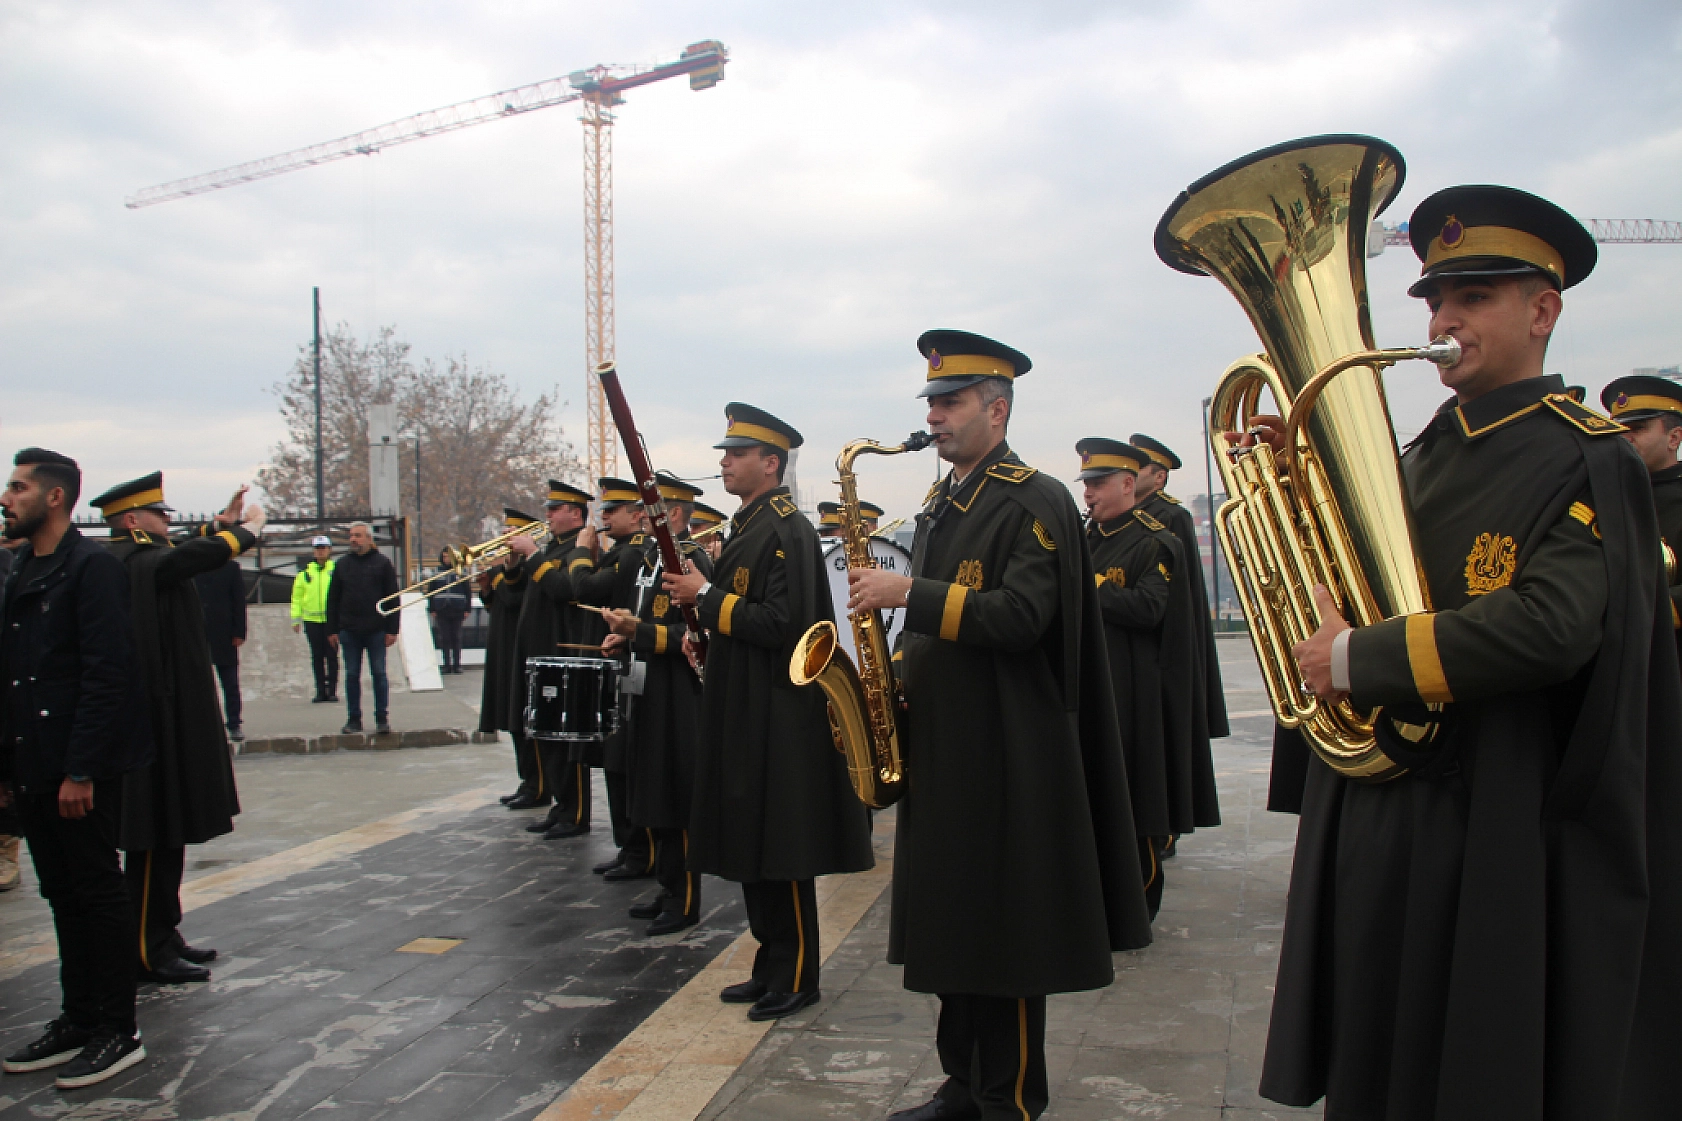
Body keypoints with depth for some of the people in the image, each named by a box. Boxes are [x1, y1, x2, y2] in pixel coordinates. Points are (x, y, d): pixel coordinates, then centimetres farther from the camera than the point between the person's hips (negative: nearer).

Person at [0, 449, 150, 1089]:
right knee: (64, 896, 14)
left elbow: (108, 676, -17)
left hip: (82, 771, -8)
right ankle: (78, 1020, 25)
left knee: (97, 892, 0)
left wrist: (80, 770, -20)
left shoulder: (92, 567, -11)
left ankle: (117, 1033, 10)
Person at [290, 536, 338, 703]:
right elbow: (297, 596, 11)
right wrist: (296, 619, 6)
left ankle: (332, 691, 6)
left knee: (332, 656, 0)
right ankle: (321, 691, 12)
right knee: (317, 657, 6)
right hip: (312, 620, 3)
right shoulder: (305, 571, 8)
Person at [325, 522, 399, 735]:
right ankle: (353, 719, 11)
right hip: (349, 630, 3)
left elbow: (393, 598, 0)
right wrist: (332, 630, 4)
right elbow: (333, 599, 10)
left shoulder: (382, 563, 2)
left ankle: (382, 719, 5)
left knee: (379, 674, 1)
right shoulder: (342, 564, 10)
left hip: (376, 630, -3)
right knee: (352, 676, 5)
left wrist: (392, 629, -7)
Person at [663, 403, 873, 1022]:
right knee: (750, 850, 15)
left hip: (779, 717, -10)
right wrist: (700, 598, 6)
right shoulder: (747, 527, 16)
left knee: (782, 853, -1)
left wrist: (706, 596, -18)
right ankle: (771, 966, 26)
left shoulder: (789, 531, -15)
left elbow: (782, 625, -24)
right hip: (741, 715, 10)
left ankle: (795, 977, 11)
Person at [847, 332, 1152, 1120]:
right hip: (939, 746, 8)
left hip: (1005, 755, -8)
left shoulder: (1036, 501, -10)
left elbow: (1020, 617, -23)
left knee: (1004, 933, 2)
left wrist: (907, 594, -24)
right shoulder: (939, 505, 16)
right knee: (951, 925, 14)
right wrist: (895, 681, 7)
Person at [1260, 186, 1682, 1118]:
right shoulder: (1420, 460, 13)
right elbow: (1347, 586, 16)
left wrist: (1358, 661, -20)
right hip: (1374, 829, 7)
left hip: (1503, 842, -7)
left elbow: (1553, 625, -26)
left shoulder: (1587, 461, -10)